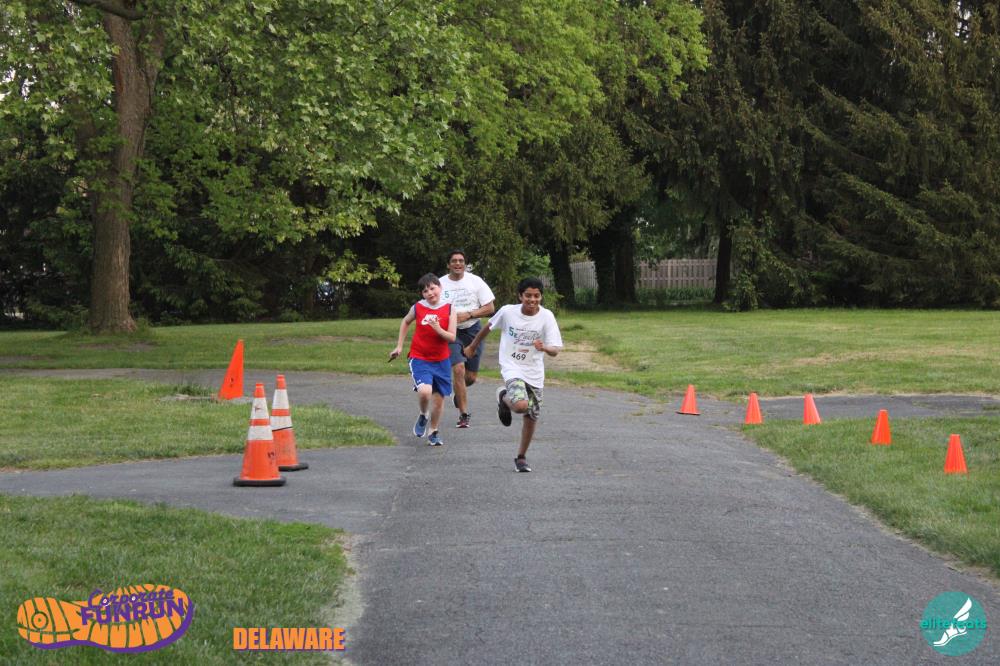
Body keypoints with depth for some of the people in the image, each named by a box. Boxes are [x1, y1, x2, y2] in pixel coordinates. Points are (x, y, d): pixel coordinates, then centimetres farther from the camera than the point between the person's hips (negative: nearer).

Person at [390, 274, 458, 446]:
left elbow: (452, 337, -8)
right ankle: (423, 416, 7)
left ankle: (433, 432, 29)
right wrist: (399, 346, 15)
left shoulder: (449, 309, -6)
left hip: (441, 360, 2)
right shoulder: (417, 307, -4)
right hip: (419, 359, -1)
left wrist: (438, 329, -26)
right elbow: (405, 322, 17)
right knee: (424, 391, -25)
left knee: (439, 398, 8)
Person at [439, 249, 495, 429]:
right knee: (458, 369, -19)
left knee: (471, 377, 5)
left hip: (472, 329, 1)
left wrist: (468, 315, -15)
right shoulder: (440, 284, -2)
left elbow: (489, 308, -2)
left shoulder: (475, 281, -2)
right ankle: (464, 414, -11)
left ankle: (458, 391, 42)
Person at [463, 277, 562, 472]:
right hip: (512, 368, -3)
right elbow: (488, 326, 8)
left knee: (531, 417, 9)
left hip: (535, 373, 3)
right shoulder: (508, 312, -11)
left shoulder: (546, 317, -11)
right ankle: (503, 396, 8)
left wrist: (544, 348, -36)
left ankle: (521, 457, 29)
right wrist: (472, 346, 20)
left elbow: (555, 350, -14)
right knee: (521, 405, -28)